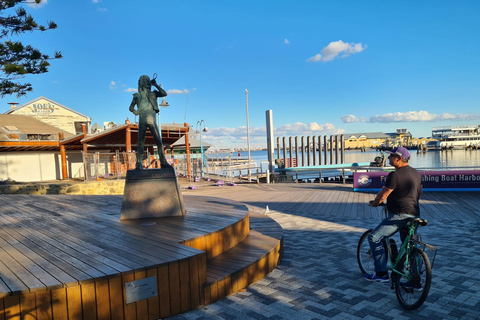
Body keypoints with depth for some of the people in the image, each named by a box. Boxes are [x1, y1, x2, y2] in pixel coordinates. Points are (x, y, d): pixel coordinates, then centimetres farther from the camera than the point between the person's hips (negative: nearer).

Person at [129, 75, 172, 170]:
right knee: (141, 142, -1)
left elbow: (164, 94, 1)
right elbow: (131, 107, 18)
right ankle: (139, 164, 2)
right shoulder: (137, 95, 11)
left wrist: (156, 85, 2)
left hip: (152, 120, 1)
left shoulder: (153, 94, 15)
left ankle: (163, 162, -2)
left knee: (159, 141, -5)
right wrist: (134, 111, -4)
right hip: (142, 120, -1)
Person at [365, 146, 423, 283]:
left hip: (399, 215, -9)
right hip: (414, 214, 10)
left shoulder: (395, 175, -15)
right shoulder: (417, 174, 14)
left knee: (374, 238, -4)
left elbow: (383, 195, -13)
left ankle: (381, 274, -3)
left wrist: (374, 203, 6)